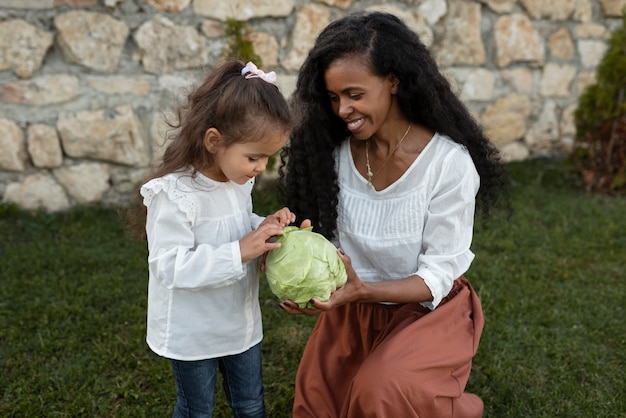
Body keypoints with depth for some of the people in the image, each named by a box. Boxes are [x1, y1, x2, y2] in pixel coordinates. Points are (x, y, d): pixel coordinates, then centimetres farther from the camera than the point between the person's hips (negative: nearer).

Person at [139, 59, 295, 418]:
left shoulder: (240, 179, -4)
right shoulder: (175, 194, -28)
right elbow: (168, 265, -31)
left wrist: (265, 226, -9)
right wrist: (239, 253, -34)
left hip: (242, 323, 7)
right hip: (193, 333, -6)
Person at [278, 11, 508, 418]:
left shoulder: (449, 162, -22)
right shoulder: (337, 152, -9)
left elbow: (439, 274, -18)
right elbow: (329, 242, -1)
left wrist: (362, 290, -34)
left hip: (428, 308, -4)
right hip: (352, 309, 5)